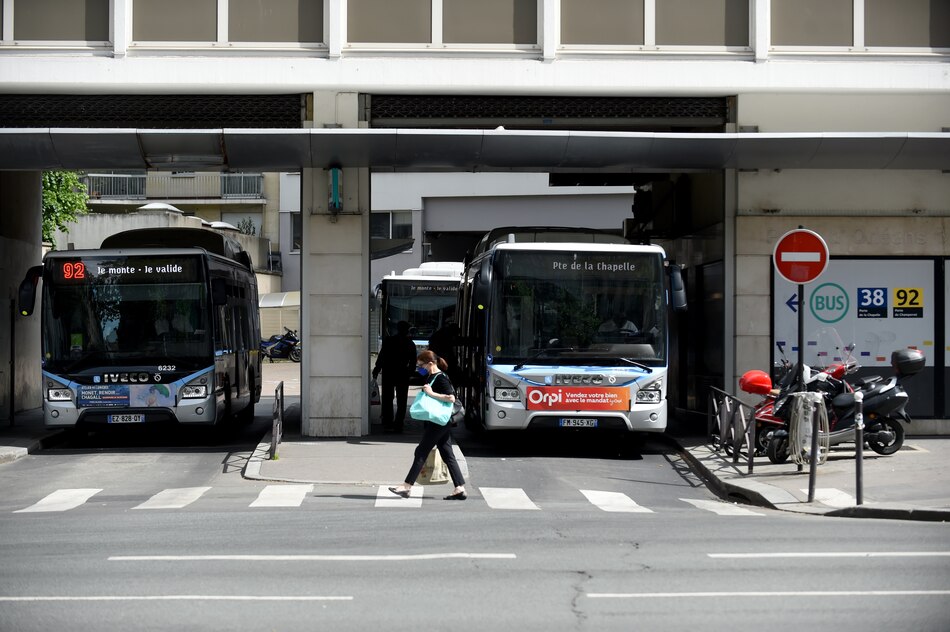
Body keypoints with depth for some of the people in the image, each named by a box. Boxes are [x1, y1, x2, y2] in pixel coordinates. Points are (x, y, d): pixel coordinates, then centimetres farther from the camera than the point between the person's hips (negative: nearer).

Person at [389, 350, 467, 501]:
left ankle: (407, 486, -2)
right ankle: (460, 489, 6)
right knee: (447, 455, 7)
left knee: (421, 452, -6)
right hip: (440, 424, 10)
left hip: (437, 423, -10)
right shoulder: (432, 377, 15)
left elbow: (451, 398, -24)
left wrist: (431, 393, -23)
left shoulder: (440, 378, -15)